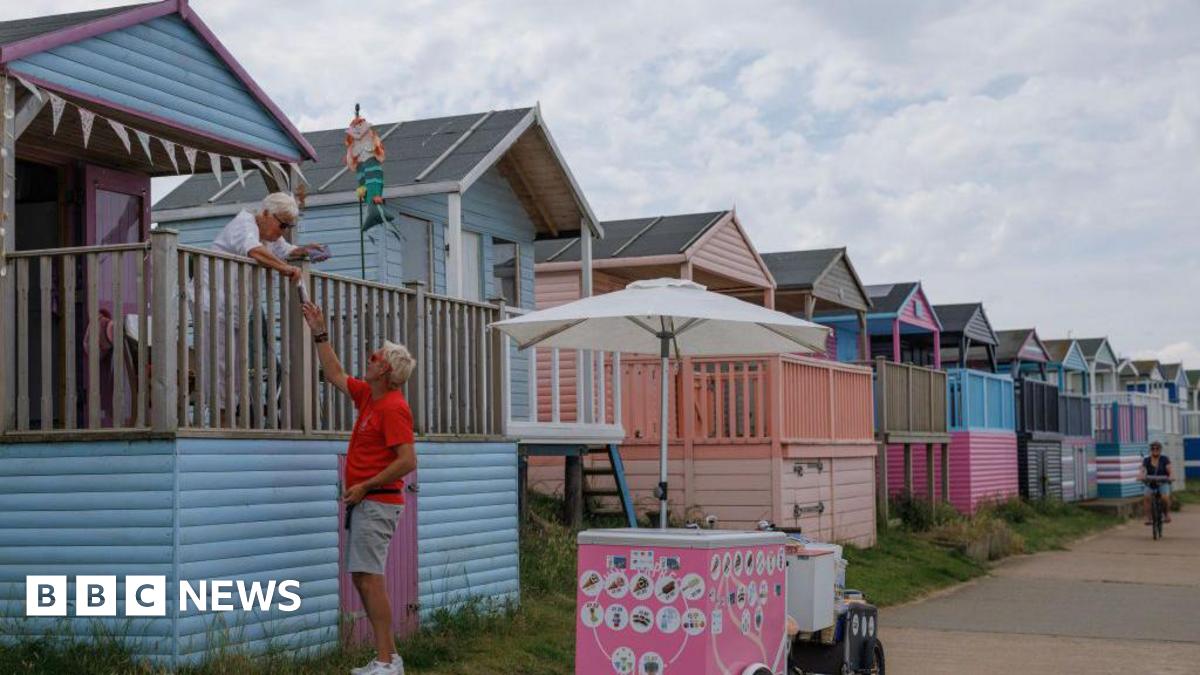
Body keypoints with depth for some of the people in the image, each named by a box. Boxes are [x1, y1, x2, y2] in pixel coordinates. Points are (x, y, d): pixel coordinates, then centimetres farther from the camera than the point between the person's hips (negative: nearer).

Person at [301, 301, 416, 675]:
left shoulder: (393, 408, -15)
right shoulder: (367, 395, 13)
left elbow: (407, 461, -21)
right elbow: (335, 374, 28)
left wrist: (365, 486, -18)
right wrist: (320, 333, 25)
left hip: (377, 503, -10)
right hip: (364, 503, 10)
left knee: (369, 577, -13)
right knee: (362, 578, 11)